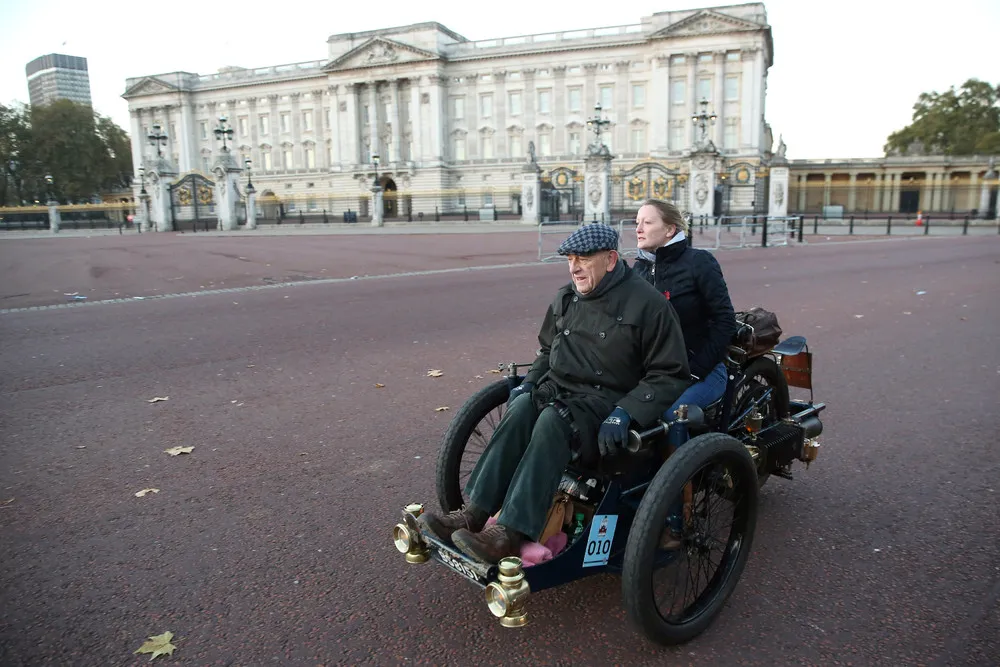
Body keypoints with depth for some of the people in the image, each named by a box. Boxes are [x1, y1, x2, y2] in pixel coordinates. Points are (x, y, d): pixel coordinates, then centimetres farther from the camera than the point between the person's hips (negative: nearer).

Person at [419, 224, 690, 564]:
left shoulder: (646, 303, -9)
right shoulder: (566, 297, 10)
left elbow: (670, 376, -10)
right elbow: (547, 350, 25)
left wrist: (624, 413, -23)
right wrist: (529, 383, 6)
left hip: (608, 403, -5)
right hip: (560, 389, 6)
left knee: (553, 418, -34)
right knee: (523, 405, -27)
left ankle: (510, 534, -35)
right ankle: (474, 513, -28)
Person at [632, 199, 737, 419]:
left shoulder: (699, 262, -6)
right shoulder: (639, 267, 10)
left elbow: (725, 320, -9)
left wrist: (698, 368, -15)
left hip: (700, 371, -5)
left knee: (670, 412, -31)